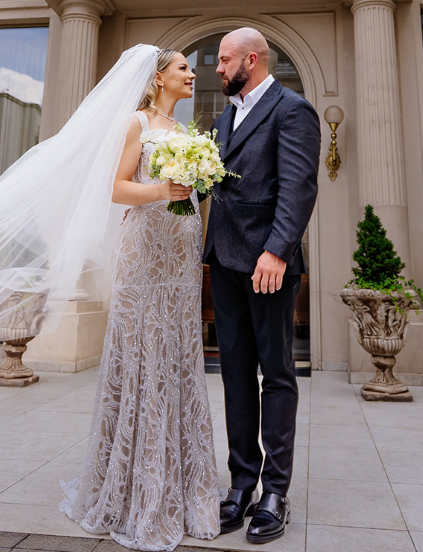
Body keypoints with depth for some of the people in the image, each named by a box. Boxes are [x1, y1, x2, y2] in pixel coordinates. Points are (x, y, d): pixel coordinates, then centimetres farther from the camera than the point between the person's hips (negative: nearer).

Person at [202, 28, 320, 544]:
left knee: (276, 375, 3)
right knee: (236, 372, 9)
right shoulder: (224, 117, 23)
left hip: (267, 261, -7)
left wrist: (277, 250, -23)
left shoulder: (291, 109, -1)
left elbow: (298, 187, -13)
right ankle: (242, 485, 22)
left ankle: (275, 492, 17)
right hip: (225, 260, 8)